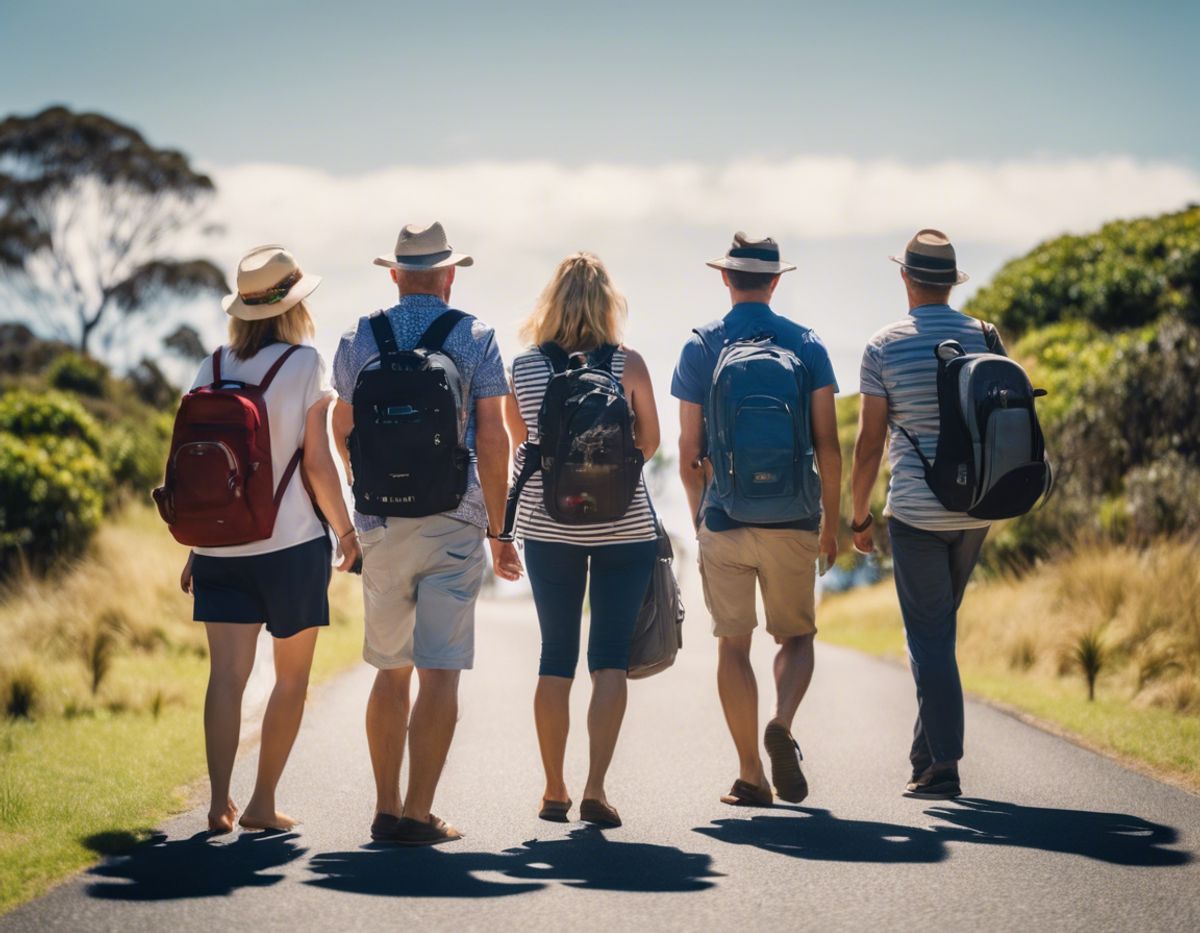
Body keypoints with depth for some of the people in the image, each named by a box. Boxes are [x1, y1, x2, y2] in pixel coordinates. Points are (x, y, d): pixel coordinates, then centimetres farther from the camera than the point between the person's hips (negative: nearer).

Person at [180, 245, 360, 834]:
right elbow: (317, 463, -8)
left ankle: (219, 802, -12)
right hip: (291, 542, -3)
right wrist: (346, 530, 4)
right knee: (292, 678, 9)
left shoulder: (213, 368, 7)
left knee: (227, 674, -1)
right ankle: (262, 803, 8)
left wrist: (196, 546, 14)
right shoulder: (305, 365, -5)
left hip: (220, 544, 3)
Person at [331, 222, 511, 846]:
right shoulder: (476, 338, -2)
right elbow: (493, 438, -5)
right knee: (440, 671, -2)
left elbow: (342, 432, 15)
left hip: (382, 526, 3)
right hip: (453, 524, -3)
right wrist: (497, 526, 3)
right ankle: (418, 814, -6)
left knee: (390, 670, 13)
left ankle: (386, 808, 14)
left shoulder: (359, 339, 5)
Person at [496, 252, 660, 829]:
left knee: (555, 658, 10)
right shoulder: (628, 365, -8)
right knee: (610, 659, 0)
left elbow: (517, 451, 7)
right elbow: (649, 443, 3)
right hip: (623, 528, -2)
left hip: (548, 529, 2)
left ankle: (554, 791, 14)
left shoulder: (523, 368, -3)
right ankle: (595, 788, -10)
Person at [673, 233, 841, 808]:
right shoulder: (806, 345, 1)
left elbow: (688, 450, 1)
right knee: (796, 636, 13)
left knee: (732, 644, 6)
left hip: (724, 518, 0)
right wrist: (831, 522, 9)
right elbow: (828, 445, -1)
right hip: (792, 521, 0)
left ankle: (750, 776, 3)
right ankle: (782, 726, -14)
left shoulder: (700, 347, 1)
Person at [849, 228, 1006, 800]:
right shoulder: (985, 339, 3)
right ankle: (928, 749, 24)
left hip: (915, 511, -4)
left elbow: (870, 442, -5)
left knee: (929, 636, -1)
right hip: (974, 510, 4)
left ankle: (943, 767, -6)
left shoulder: (884, 347, -7)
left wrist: (859, 516, 4)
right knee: (940, 627, 19)